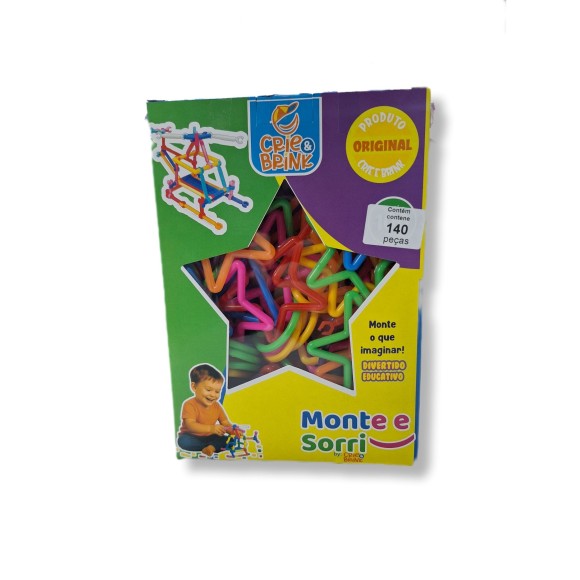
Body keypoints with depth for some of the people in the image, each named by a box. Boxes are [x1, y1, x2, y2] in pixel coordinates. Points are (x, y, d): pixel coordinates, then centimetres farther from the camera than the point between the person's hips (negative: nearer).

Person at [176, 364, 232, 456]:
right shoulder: (189, 405, -19)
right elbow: (190, 425, -31)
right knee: (183, 441, -36)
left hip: (209, 438, 4)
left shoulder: (217, 406, 0)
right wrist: (211, 428, -45)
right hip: (192, 437, -4)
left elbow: (226, 423, -3)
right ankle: (215, 446, -28)